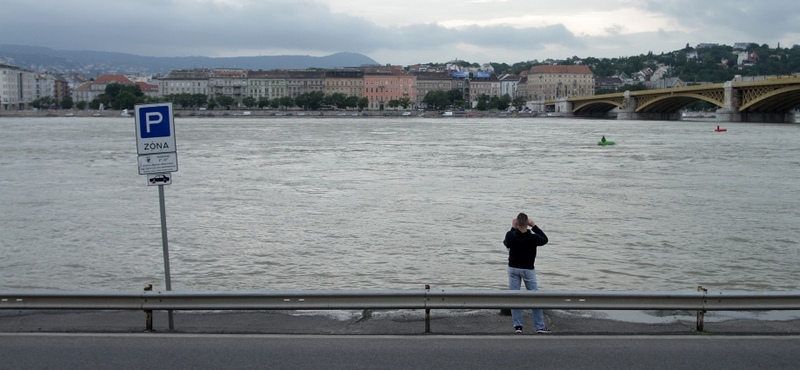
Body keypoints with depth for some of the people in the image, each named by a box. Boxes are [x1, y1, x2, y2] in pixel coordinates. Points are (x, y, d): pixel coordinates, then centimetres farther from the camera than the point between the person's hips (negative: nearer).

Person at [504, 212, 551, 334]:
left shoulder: (511, 235, -16)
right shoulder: (533, 238, -18)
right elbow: (545, 239, 4)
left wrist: (513, 228, 6)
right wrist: (534, 226, 3)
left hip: (513, 269, 1)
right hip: (528, 270, -1)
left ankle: (517, 326, 6)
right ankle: (540, 326, 10)